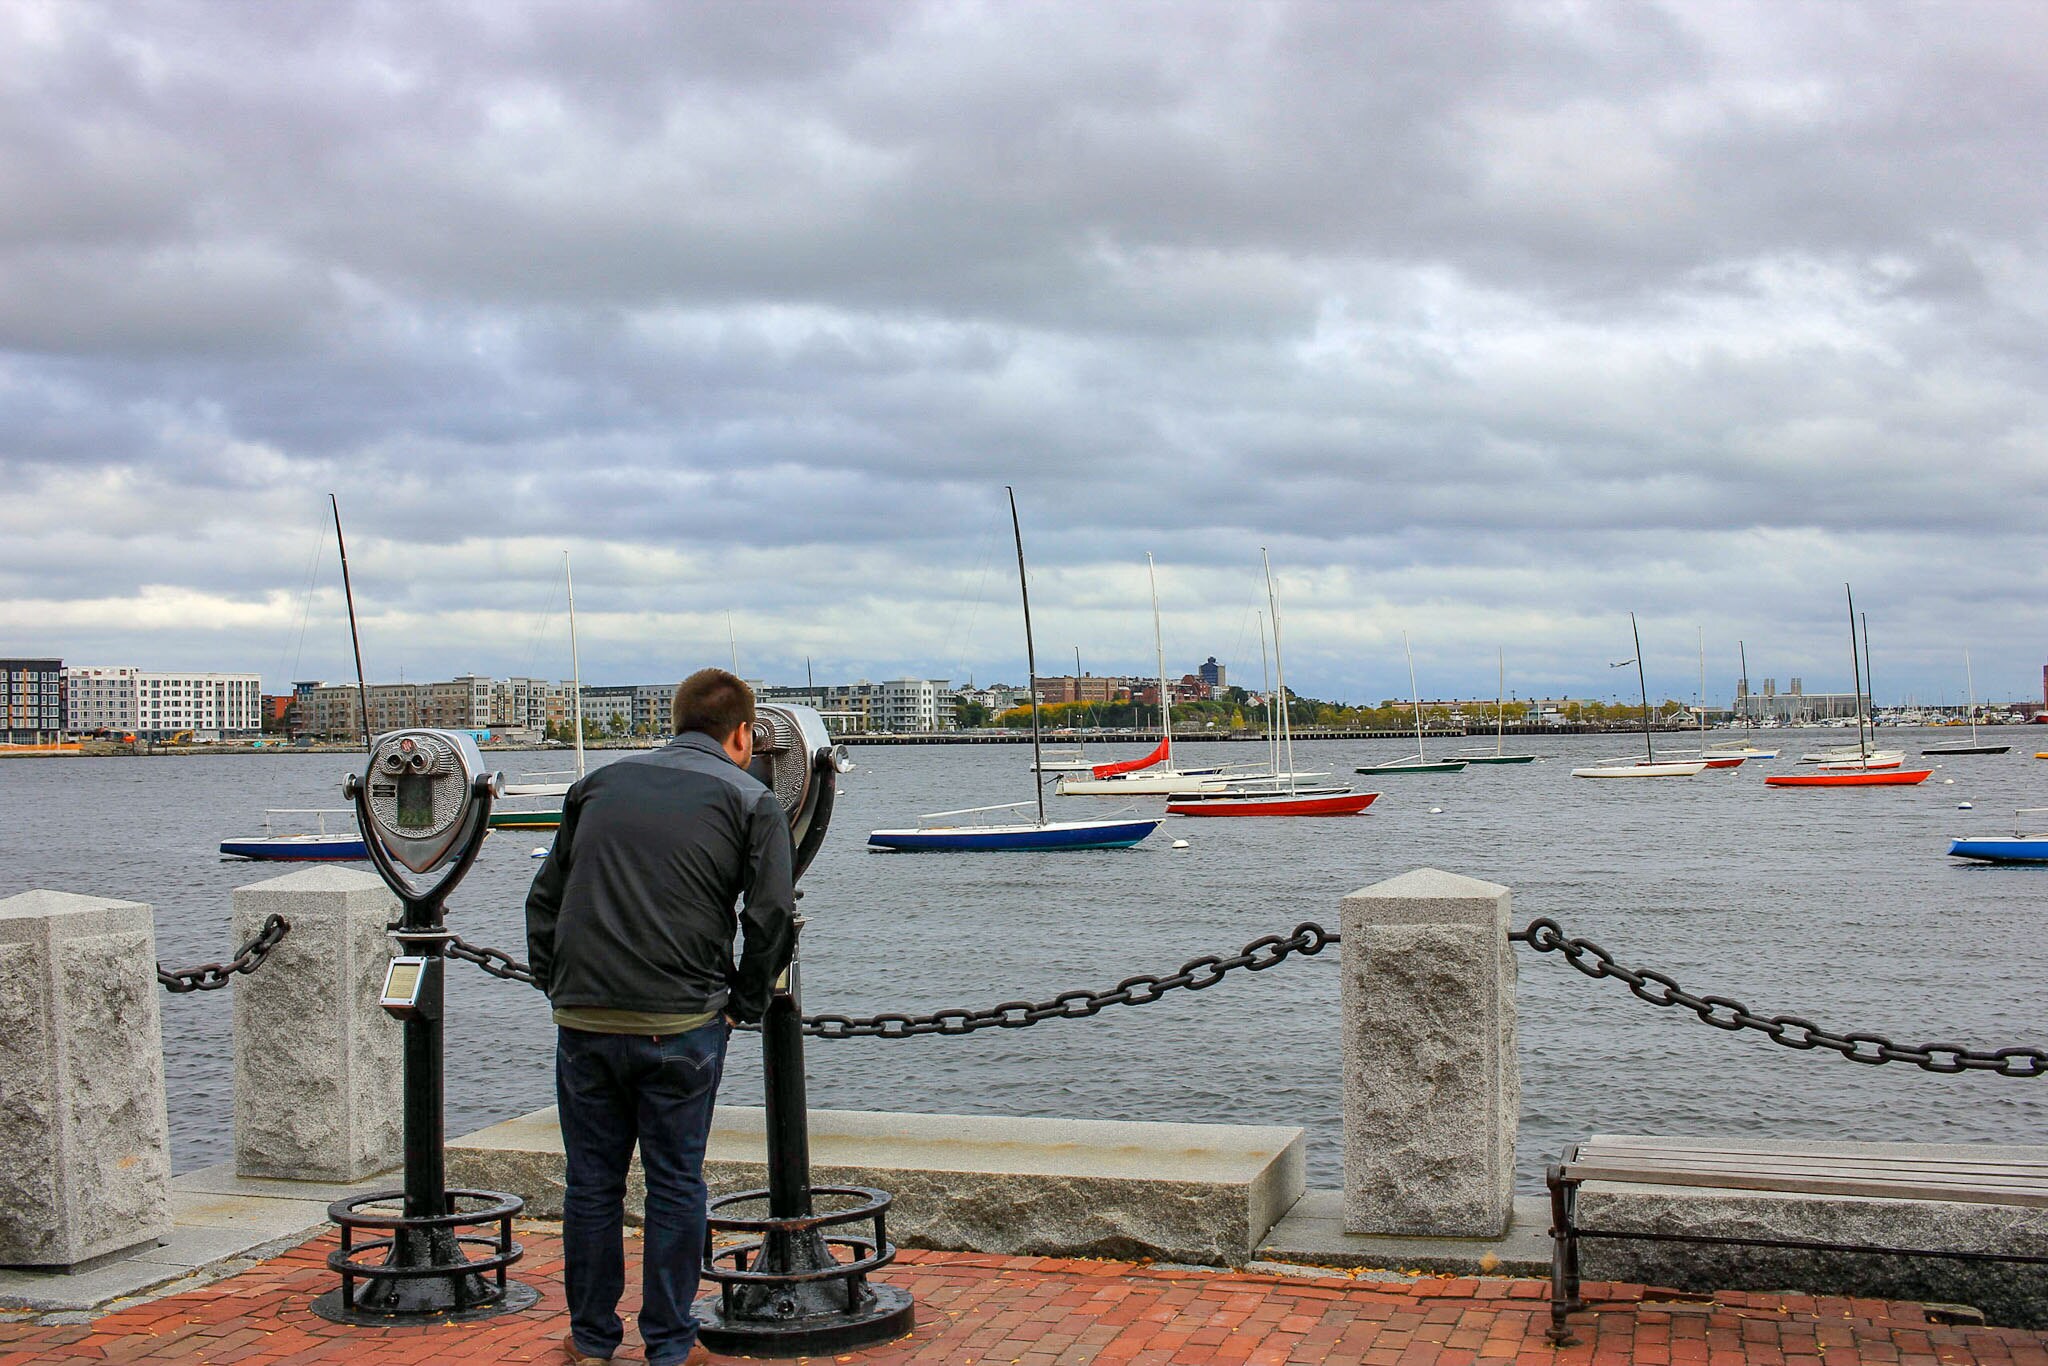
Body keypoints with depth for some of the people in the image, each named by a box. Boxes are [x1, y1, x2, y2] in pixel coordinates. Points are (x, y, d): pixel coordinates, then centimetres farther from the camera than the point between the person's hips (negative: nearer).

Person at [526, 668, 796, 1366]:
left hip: (583, 1021, 3)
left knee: (591, 1182, 13)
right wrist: (742, 1006, 3)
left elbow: (545, 896, 16)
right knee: (675, 1184, 8)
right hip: (680, 1025, -3)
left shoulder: (600, 783, 15)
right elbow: (772, 917, -8)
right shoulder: (751, 802, 2)